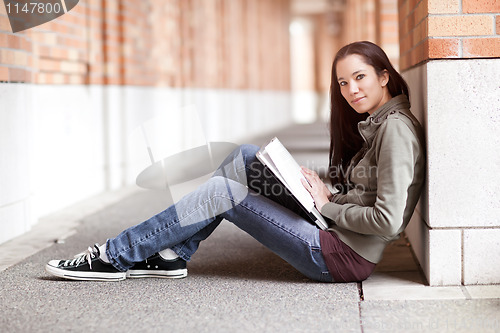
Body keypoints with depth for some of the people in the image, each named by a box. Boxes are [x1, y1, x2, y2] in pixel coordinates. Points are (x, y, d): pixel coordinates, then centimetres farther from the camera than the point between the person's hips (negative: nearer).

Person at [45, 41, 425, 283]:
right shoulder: (371, 123, 13)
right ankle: (172, 255, 5)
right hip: (335, 231, 9)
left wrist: (328, 206, -12)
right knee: (246, 157, 6)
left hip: (347, 256, -9)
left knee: (221, 192, -11)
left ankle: (115, 257, -1)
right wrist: (325, 192, 0)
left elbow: (388, 220, -24)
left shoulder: (396, 128, -16)